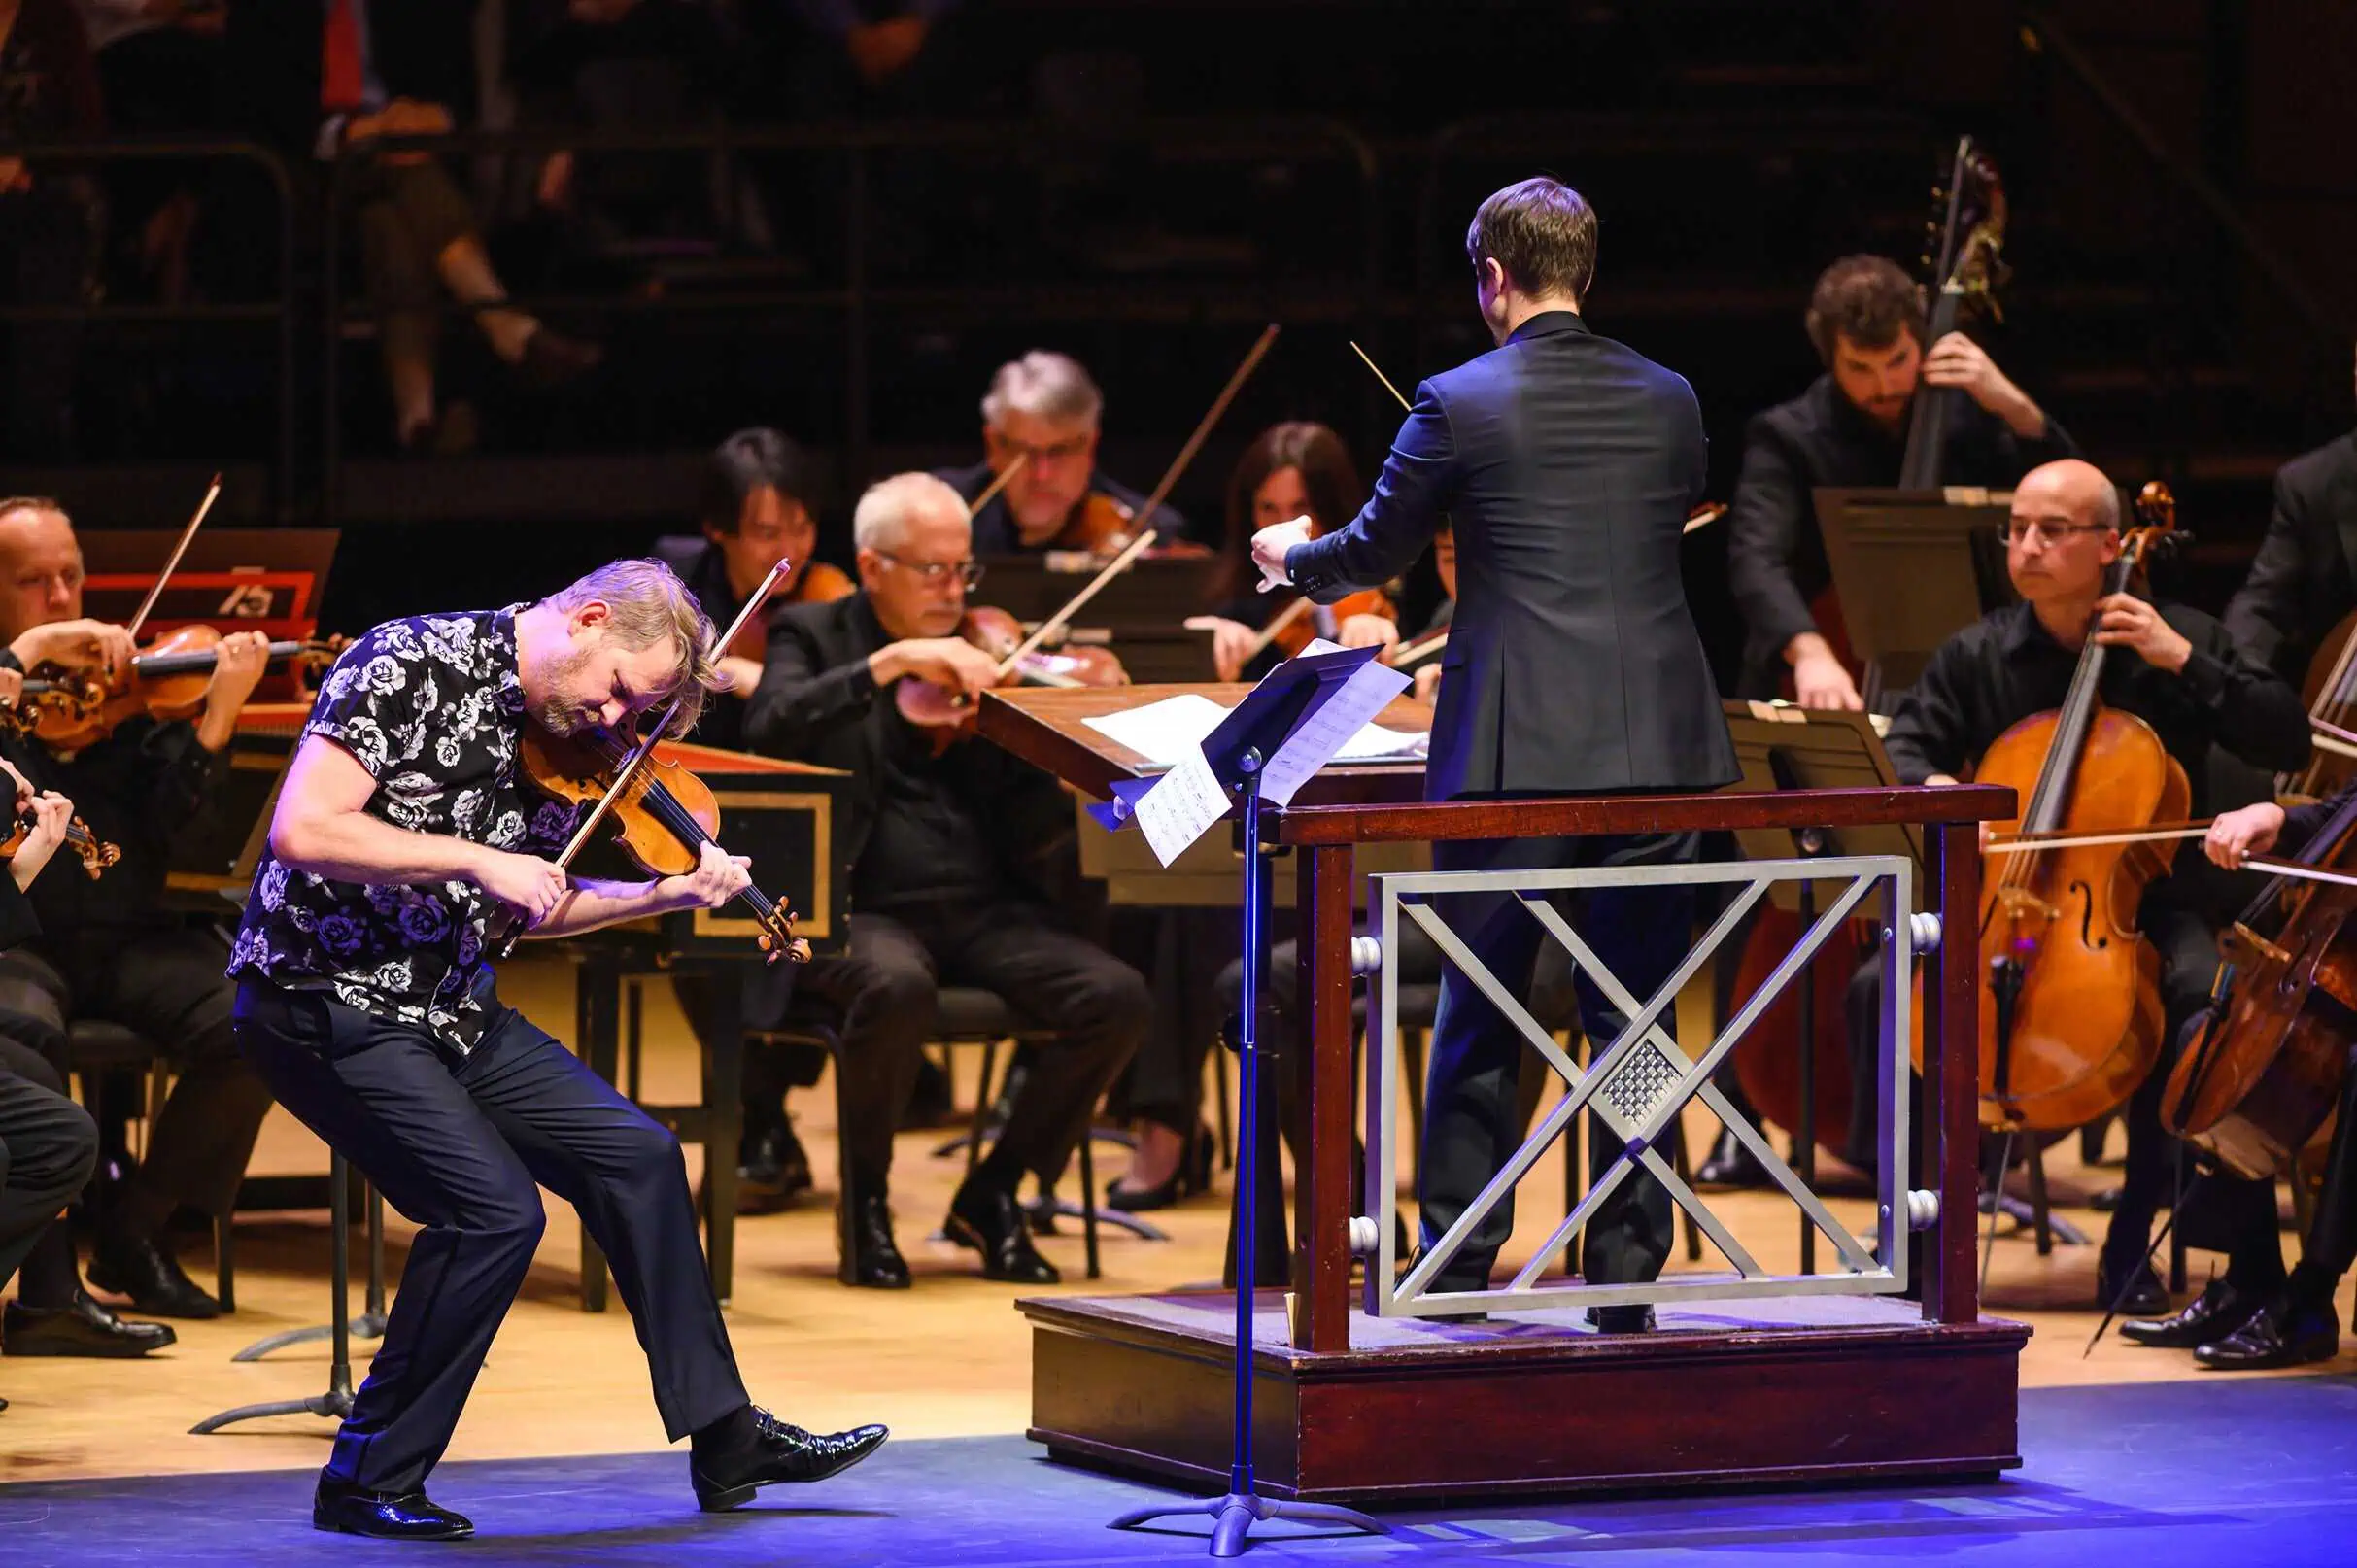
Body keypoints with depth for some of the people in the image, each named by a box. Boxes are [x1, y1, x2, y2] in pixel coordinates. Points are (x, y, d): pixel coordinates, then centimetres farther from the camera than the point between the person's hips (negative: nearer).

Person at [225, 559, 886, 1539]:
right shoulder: (413, 666, -18)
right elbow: (301, 830, -27)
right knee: (494, 1208, -20)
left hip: (451, 1008, 9)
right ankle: (368, 1484, -6)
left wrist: (664, 897, 2)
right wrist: (478, 860, -25)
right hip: (328, 1003, -9)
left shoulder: (563, 741, 6)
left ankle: (724, 1440, 18)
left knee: (636, 1155, 7)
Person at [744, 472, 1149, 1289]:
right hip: (864, 911, -4)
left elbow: (1032, 839, 10)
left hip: (984, 912, 4)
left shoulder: (988, 651, 16)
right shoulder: (814, 637, 7)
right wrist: (891, 662, -23)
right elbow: (772, 725, -17)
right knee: (897, 985, -38)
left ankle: (993, 1192, 0)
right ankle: (865, 1197, -11)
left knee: (1116, 997, -21)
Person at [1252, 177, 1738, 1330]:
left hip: (1513, 756, -3)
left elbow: (1374, 553, 5)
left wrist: (1294, 559, 29)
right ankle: (1626, 1276, 8)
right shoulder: (1668, 402, 6)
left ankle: (1458, 1267, 13)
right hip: (1656, 748, 3)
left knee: (1480, 1019, 9)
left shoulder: (1461, 404, -5)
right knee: (1631, 1018, 8)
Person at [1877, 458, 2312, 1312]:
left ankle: (2133, 1239, -20)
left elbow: (2288, 738, -4)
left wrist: (2183, 662, -14)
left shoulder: (2179, 640, 3)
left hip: (2139, 903, -2)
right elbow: (1901, 753, 3)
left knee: (2197, 990, -34)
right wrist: (1932, 789, -21)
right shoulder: (1975, 656, 8)